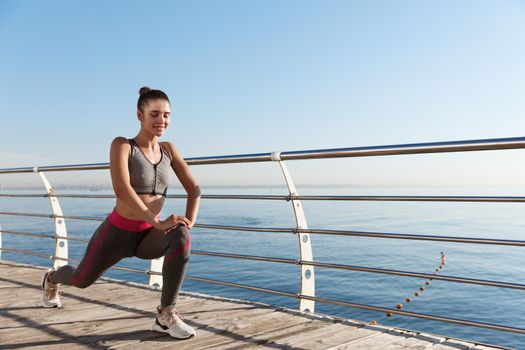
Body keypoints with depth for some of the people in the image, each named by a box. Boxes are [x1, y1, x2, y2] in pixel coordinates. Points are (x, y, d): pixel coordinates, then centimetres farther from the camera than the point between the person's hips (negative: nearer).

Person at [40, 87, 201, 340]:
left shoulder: (169, 149, -2)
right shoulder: (121, 145, -17)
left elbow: (194, 189, -4)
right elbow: (121, 189, -32)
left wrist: (189, 221, -24)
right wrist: (159, 222, -39)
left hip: (148, 236, 2)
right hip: (117, 233, -2)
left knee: (181, 237, -32)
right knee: (82, 279, 21)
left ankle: (166, 315, -20)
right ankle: (52, 279, 62)